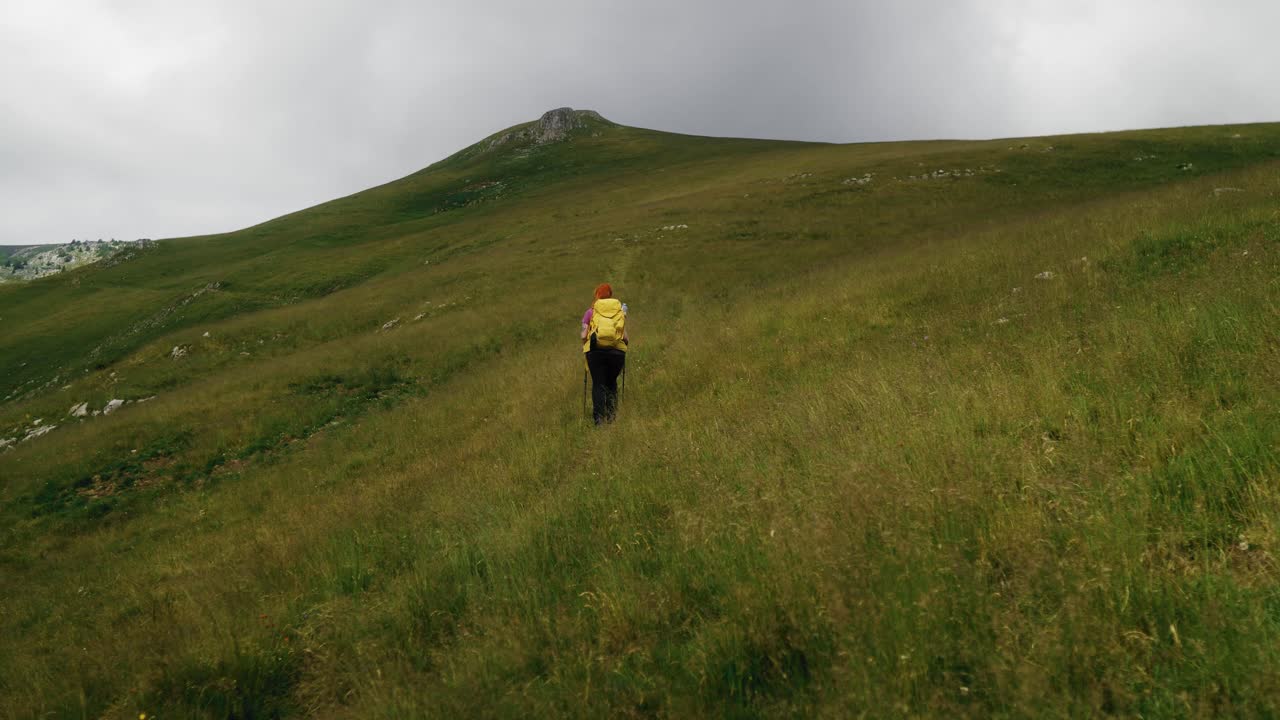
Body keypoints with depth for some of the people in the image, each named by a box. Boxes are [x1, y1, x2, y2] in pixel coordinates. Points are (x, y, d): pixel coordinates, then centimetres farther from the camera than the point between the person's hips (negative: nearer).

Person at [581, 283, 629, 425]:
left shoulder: (591, 312, 7)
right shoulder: (620, 310, 9)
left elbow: (583, 336, 2)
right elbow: (626, 337, 4)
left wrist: (583, 339, 23)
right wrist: (627, 341, 24)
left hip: (595, 351, -1)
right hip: (617, 351, 2)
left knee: (598, 384, 4)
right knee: (611, 382, 20)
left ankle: (598, 418, -4)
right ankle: (611, 415, 18)